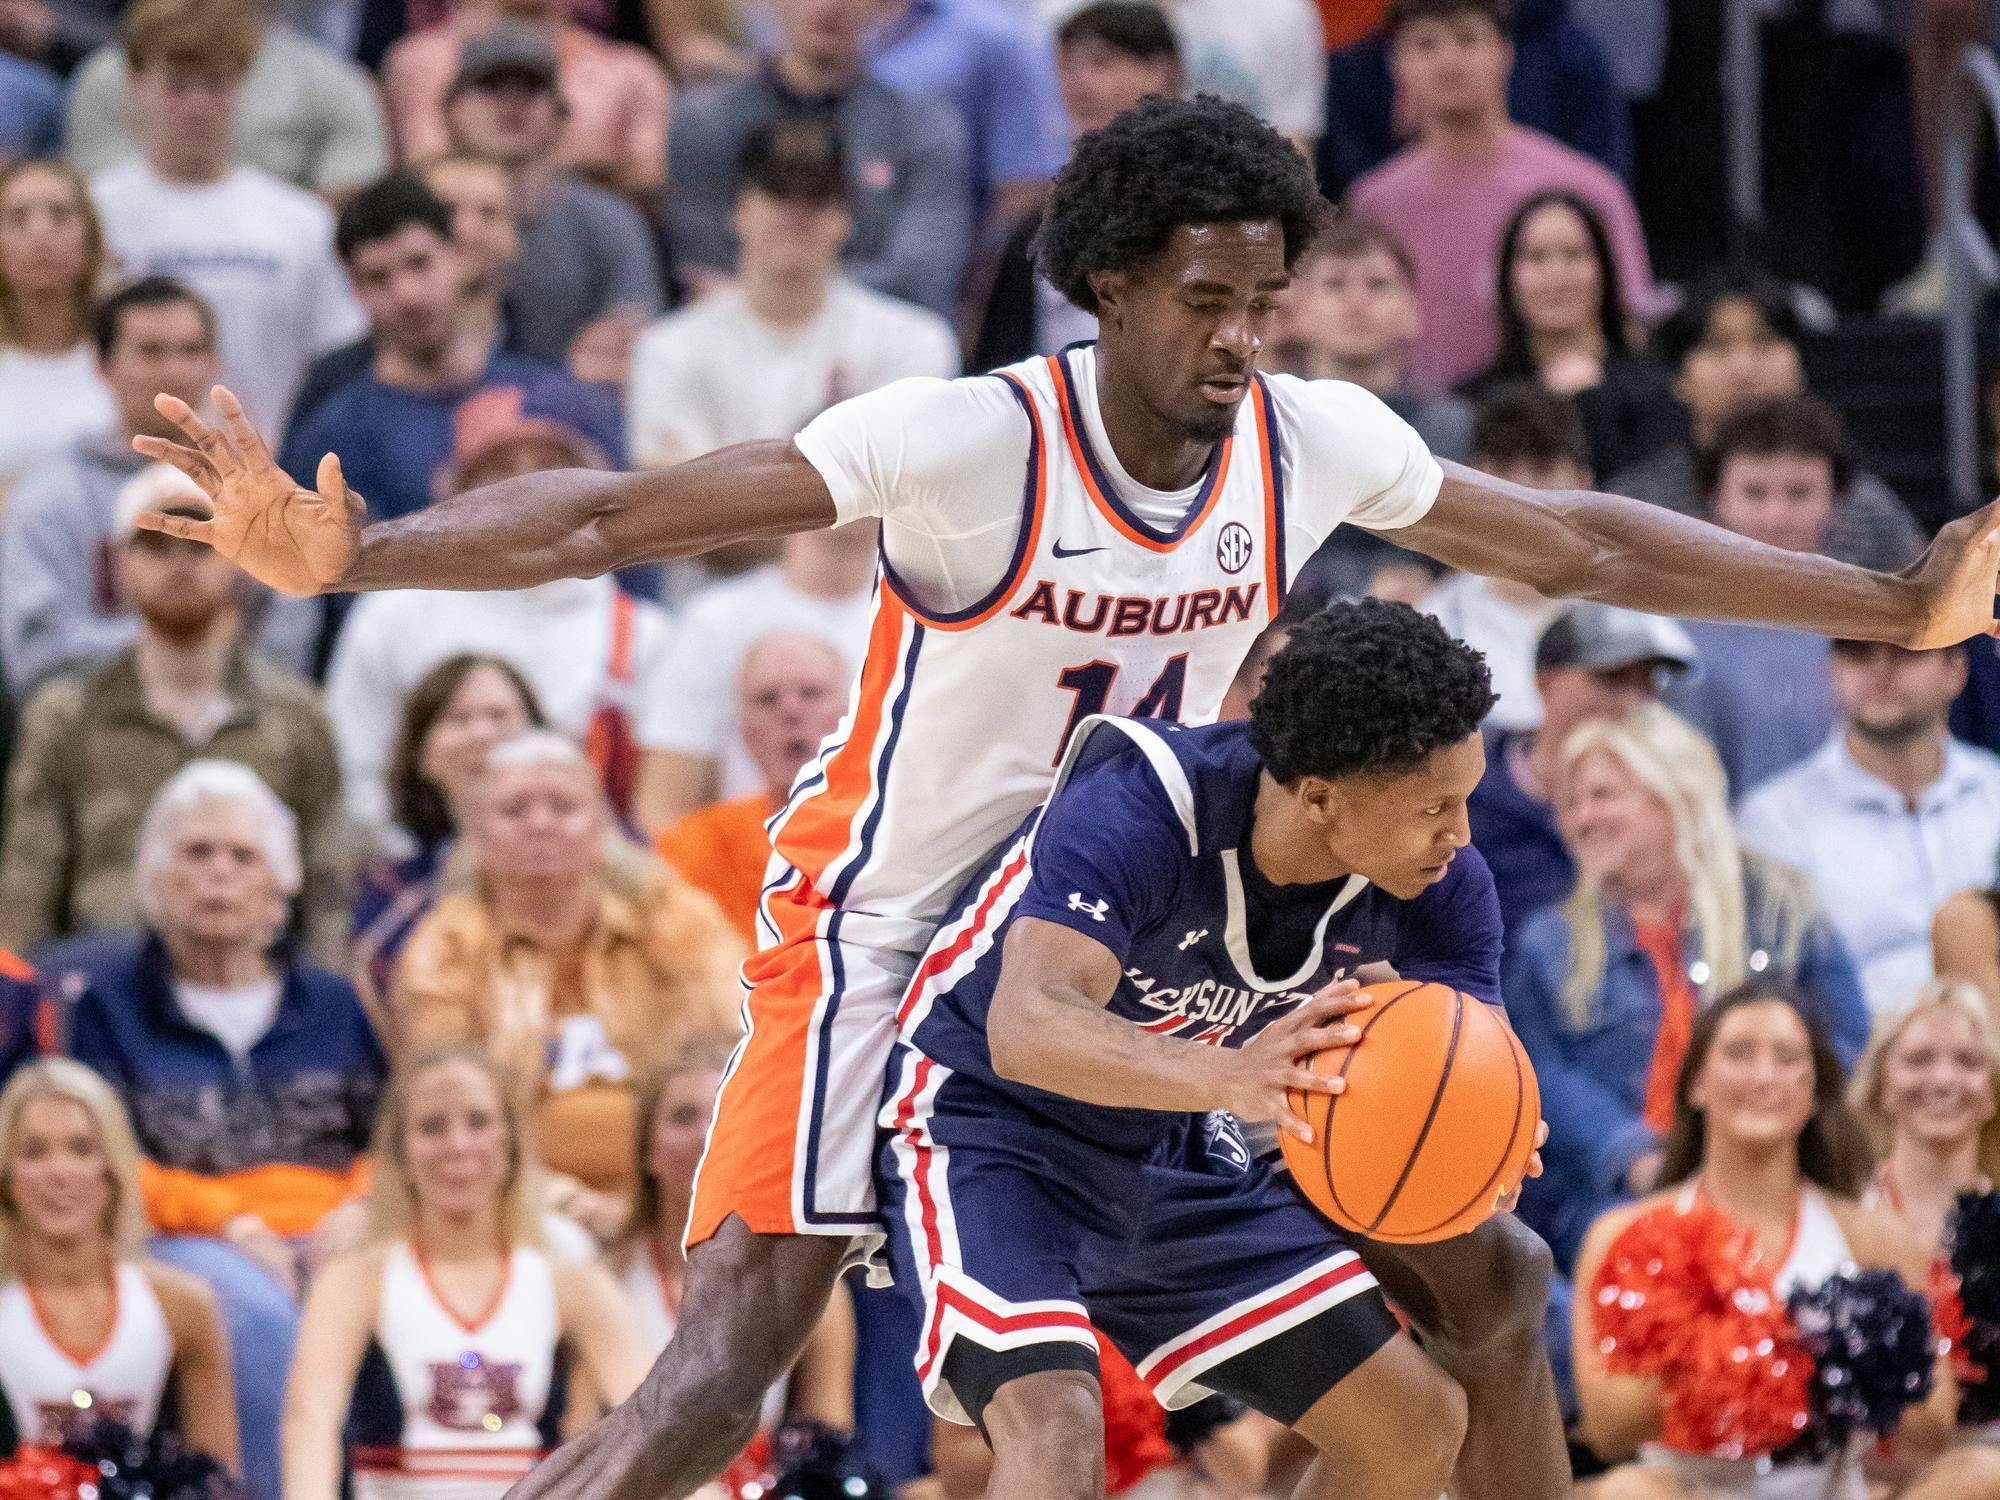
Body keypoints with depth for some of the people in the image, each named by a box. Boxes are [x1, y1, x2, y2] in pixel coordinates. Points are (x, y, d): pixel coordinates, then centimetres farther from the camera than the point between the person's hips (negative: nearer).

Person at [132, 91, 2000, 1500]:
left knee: (1483, 1281, 3)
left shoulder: (1315, 442, -6)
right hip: (893, 929, -6)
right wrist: (346, 556, -41)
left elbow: (1583, 545, 9)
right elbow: (621, 515, -27)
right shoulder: (967, 442, -22)